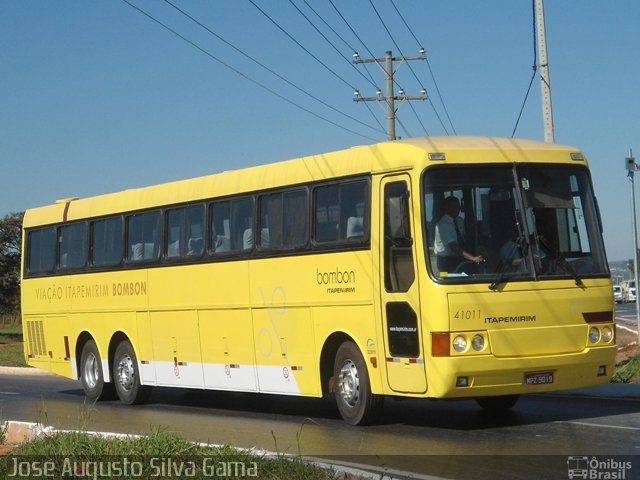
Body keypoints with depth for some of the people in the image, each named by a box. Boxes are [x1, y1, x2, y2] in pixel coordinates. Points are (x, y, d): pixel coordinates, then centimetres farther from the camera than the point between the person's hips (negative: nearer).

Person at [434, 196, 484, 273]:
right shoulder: (443, 224, -20)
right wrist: (472, 258, -37)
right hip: (445, 260, -6)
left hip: (458, 258, 6)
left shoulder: (459, 221, 3)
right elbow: (453, 246, -28)